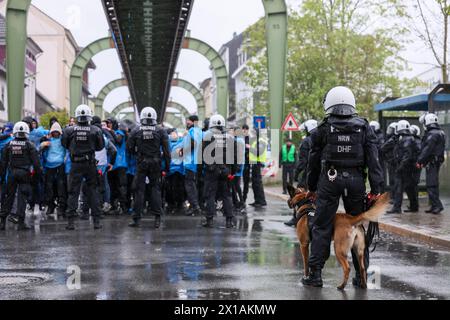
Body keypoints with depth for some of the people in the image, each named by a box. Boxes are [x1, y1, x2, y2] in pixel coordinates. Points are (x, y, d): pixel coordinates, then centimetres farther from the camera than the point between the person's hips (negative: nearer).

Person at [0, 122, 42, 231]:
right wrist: (39, 172, 2)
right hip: (24, 173, -3)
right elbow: (35, 160, -6)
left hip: (11, 173, 3)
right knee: (22, 197, -1)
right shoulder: (29, 145, -5)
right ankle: (21, 222, -3)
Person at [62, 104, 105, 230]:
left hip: (75, 164, 0)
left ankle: (71, 221, 3)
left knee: (73, 192, 6)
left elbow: (64, 144, 5)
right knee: (92, 191, 9)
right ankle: (96, 221, 10)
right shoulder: (96, 130, -8)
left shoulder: (69, 130, -8)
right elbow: (100, 146, 2)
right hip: (90, 164, 0)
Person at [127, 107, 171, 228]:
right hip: (156, 163, 1)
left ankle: (137, 219, 4)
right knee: (156, 189, 9)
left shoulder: (136, 131, -2)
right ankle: (157, 217, 4)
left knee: (139, 190, 4)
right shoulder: (161, 131, -2)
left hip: (141, 163, 0)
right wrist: (168, 163, 4)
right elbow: (166, 149, -4)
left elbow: (129, 148, 2)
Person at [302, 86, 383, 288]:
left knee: (322, 227, 4)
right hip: (356, 180, 2)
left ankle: (315, 273, 3)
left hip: (329, 180, -1)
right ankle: (362, 274, 13)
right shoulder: (364, 128, 4)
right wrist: (376, 188, -1)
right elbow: (373, 160, -1)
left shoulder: (323, 129, 2)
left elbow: (314, 161, 7)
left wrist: (312, 188, 16)